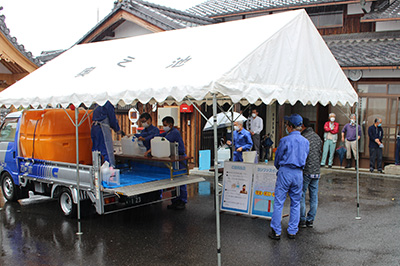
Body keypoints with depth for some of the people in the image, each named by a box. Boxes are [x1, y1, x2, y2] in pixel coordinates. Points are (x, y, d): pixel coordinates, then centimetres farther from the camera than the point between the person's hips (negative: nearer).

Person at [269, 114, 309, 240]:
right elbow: (304, 158, 13)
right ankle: (292, 231, 16)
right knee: (295, 203, 12)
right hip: (298, 174, 5)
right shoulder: (306, 142, 5)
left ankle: (276, 231, 3)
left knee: (278, 202, 1)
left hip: (285, 172, -4)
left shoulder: (285, 140, -9)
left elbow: (277, 158, 1)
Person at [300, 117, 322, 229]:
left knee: (301, 196, 3)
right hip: (316, 171, 7)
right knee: (314, 196, 10)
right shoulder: (317, 137, 11)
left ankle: (302, 220, 6)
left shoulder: (303, 138, -14)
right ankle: (310, 220, 17)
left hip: (306, 171, -7)